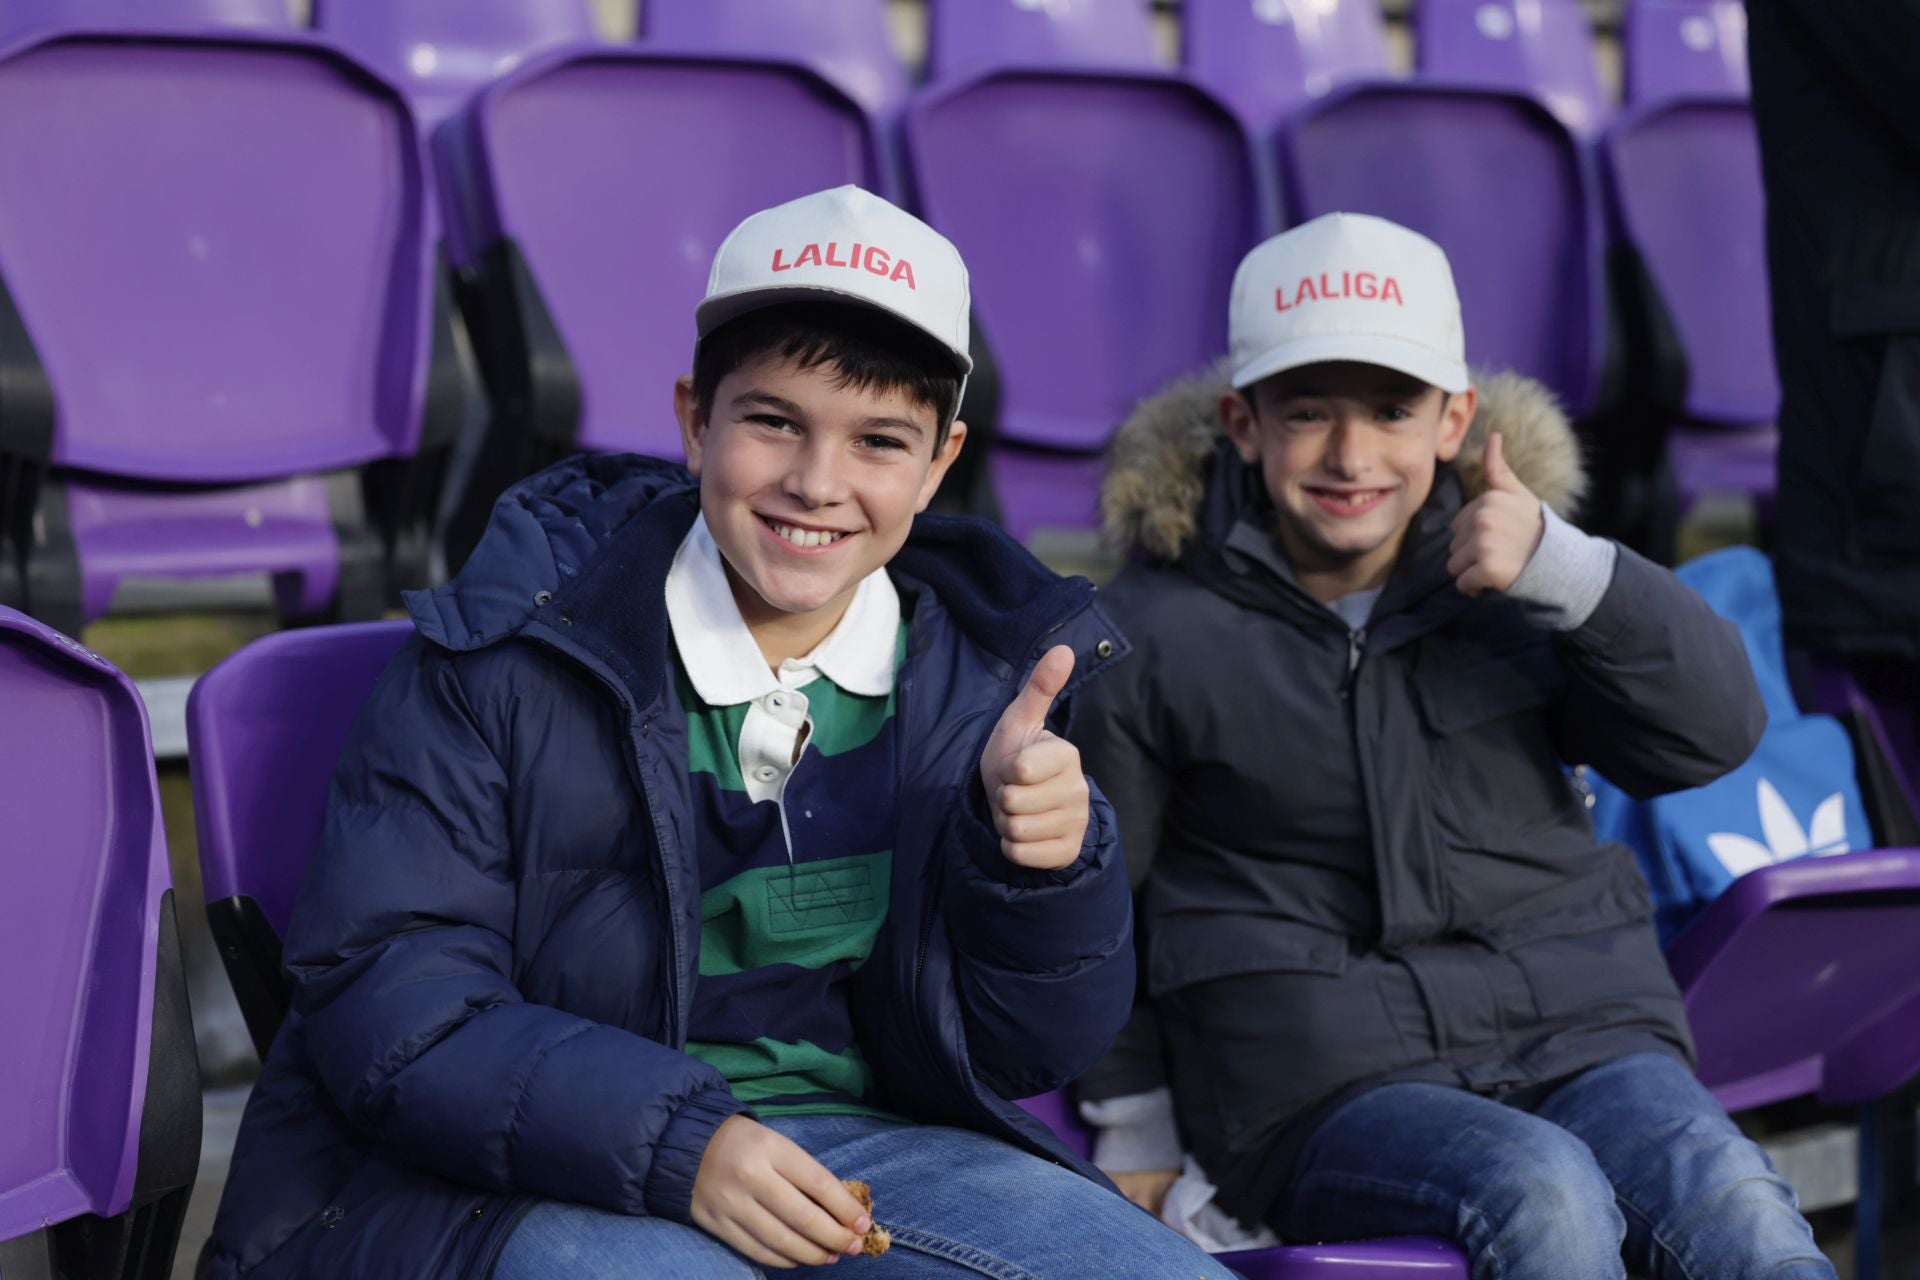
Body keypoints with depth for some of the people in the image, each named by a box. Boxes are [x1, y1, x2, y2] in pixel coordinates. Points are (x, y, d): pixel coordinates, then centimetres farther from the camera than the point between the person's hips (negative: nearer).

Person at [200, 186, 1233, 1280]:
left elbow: (1018, 1055, 5)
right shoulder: (511, 646, -8)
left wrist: (1038, 853, -16)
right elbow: (381, 1002, -12)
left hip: (852, 1144, 4)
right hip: (503, 1177, -3)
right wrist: (674, 1142, -24)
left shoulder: (987, 671, 3)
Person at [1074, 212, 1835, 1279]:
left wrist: (1566, 568, -15)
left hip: (1579, 1032, 3)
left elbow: (1715, 730, -1)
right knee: (1543, 1193, -32)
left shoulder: (1511, 583, 11)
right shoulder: (1158, 636, 3)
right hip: (1328, 1093, -2)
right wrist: (1135, 1140, 15)